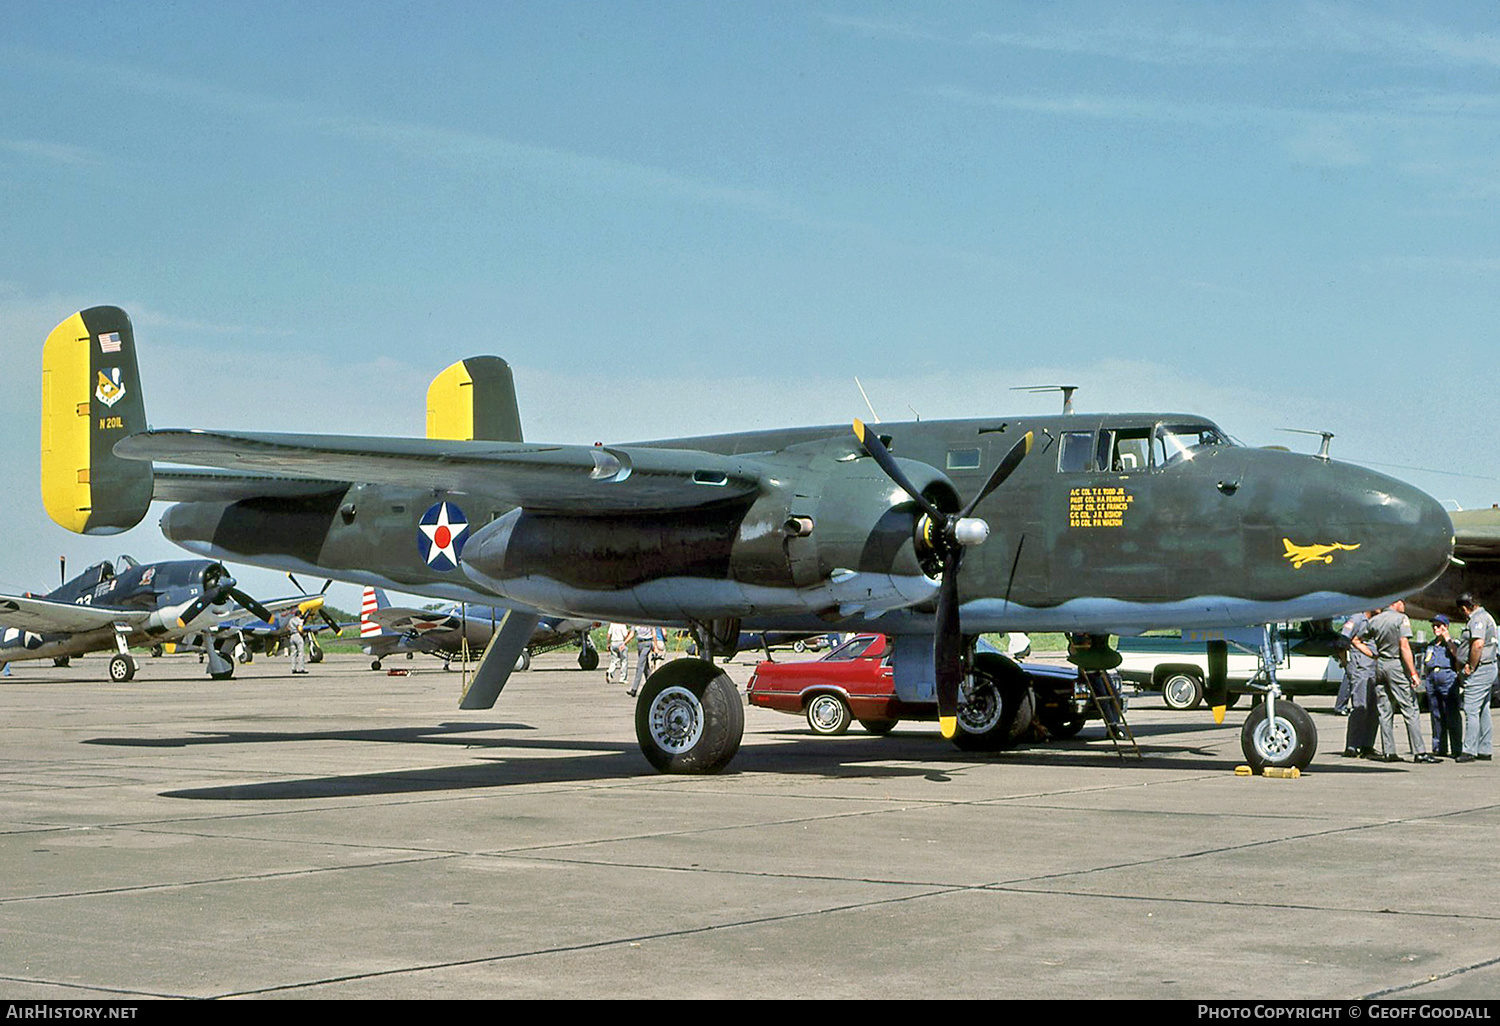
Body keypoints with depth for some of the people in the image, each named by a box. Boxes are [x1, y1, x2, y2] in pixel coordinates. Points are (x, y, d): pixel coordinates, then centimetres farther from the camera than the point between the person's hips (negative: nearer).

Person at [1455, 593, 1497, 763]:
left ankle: (1469, 751, -13)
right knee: (1483, 712, 12)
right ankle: (1485, 750, 16)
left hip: (1479, 671, -11)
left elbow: (1478, 644, -25)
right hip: (1488, 669, 11)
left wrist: (1471, 667, -18)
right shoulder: (1484, 616, 20)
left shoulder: (1477, 619, -13)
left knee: (1471, 711, -11)